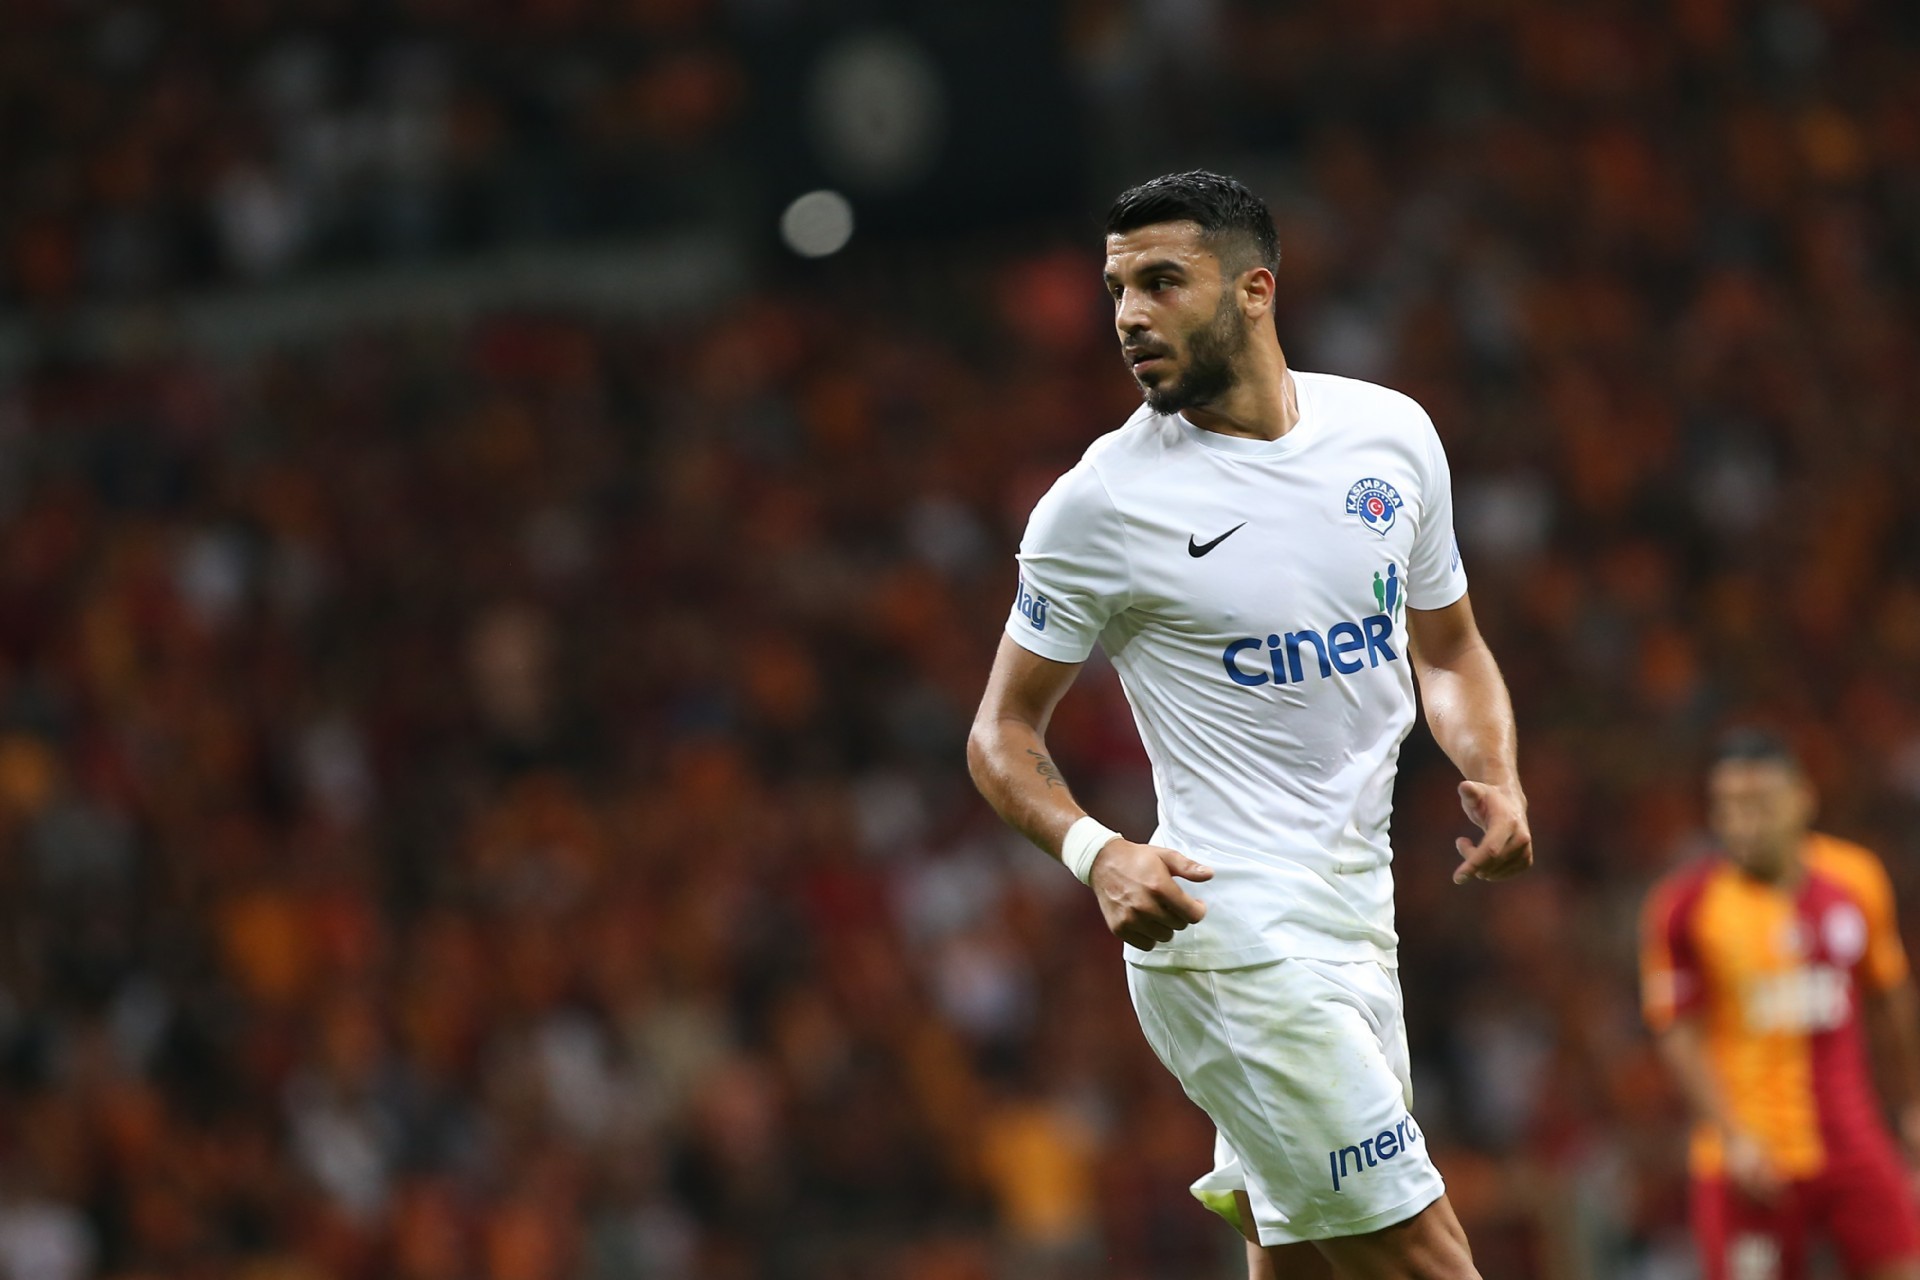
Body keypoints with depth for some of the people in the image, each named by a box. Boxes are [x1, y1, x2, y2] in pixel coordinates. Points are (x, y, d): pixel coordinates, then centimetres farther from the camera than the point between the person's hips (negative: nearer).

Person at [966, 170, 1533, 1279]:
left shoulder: (1392, 433, 6)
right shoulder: (1101, 502, -8)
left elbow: (1449, 649, 21)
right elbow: (1004, 732, 0)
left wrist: (1497, 778, 1)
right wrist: (1095, 852, -19)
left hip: (1357, 916, 6)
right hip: (1231, 927, -6)